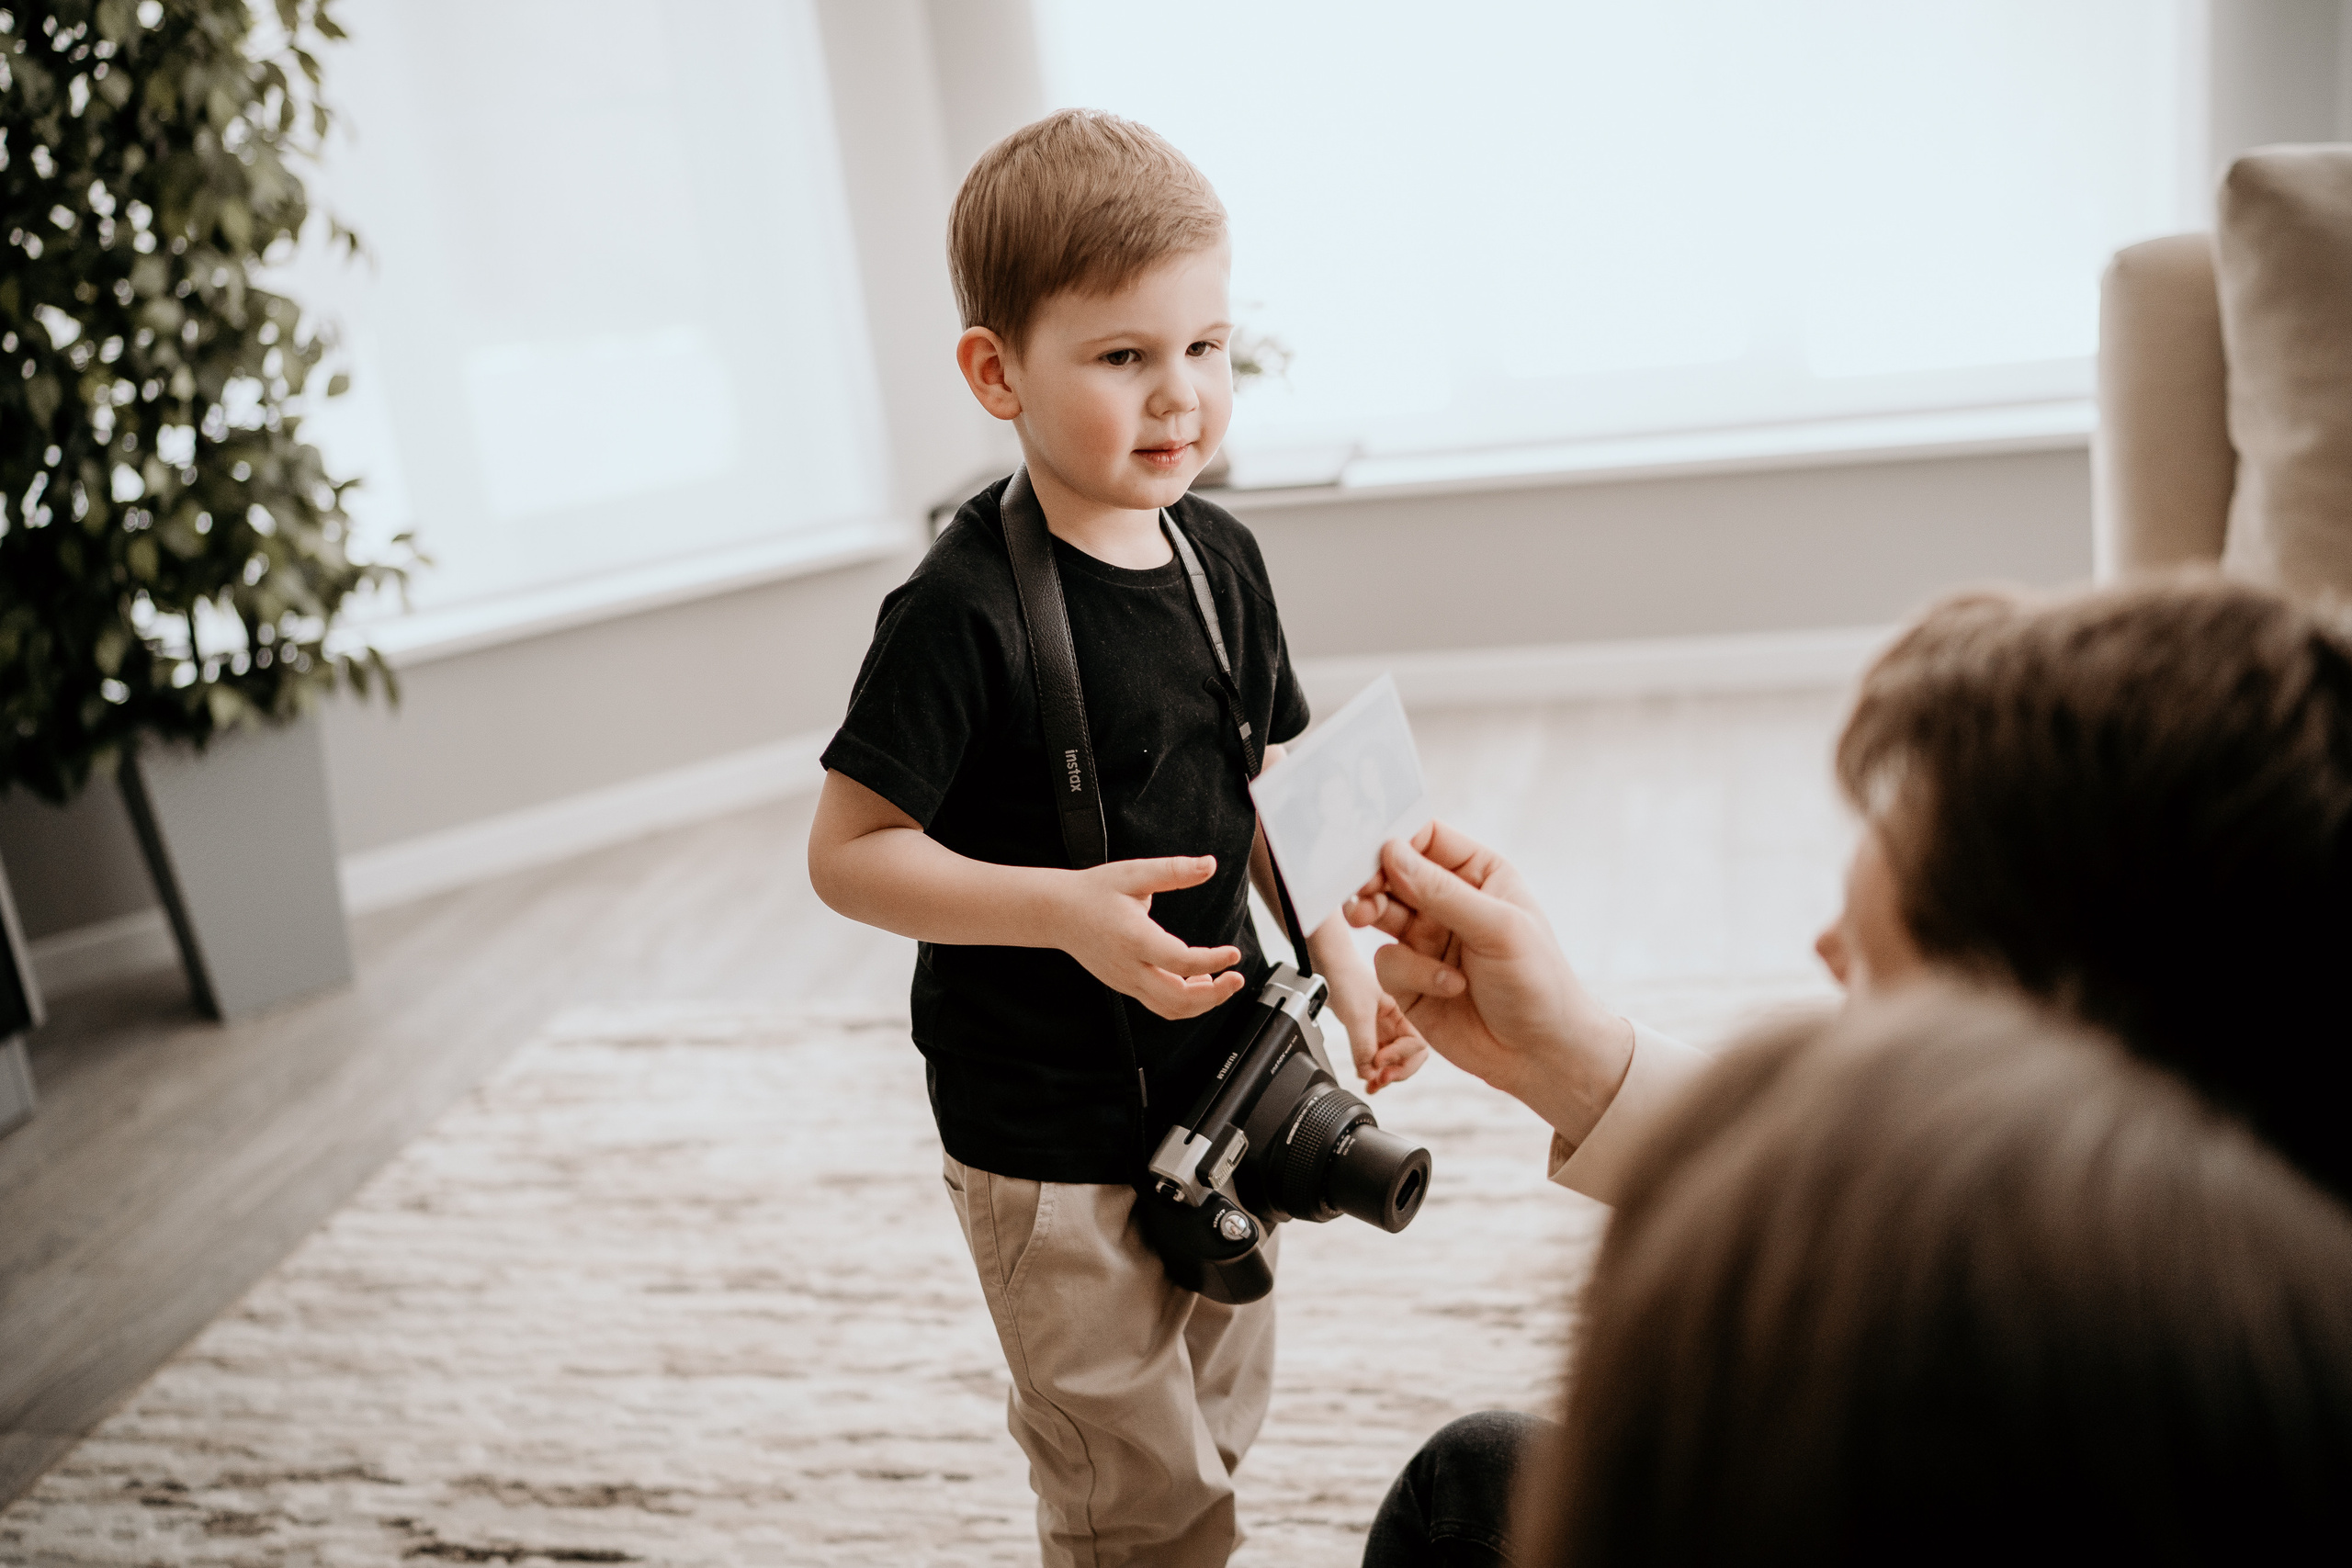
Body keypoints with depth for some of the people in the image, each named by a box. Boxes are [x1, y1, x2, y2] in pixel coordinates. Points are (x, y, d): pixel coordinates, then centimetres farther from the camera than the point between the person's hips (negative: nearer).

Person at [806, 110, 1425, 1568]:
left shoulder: (1222, 558, -1)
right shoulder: (964, 610, -22)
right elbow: (848, 853, -19)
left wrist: (1345, 963, 1)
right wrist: (1064, 910, -29)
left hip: (1215, 1087, 7)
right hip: (1049, 1134, -6)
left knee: (1220, 1432, 24)